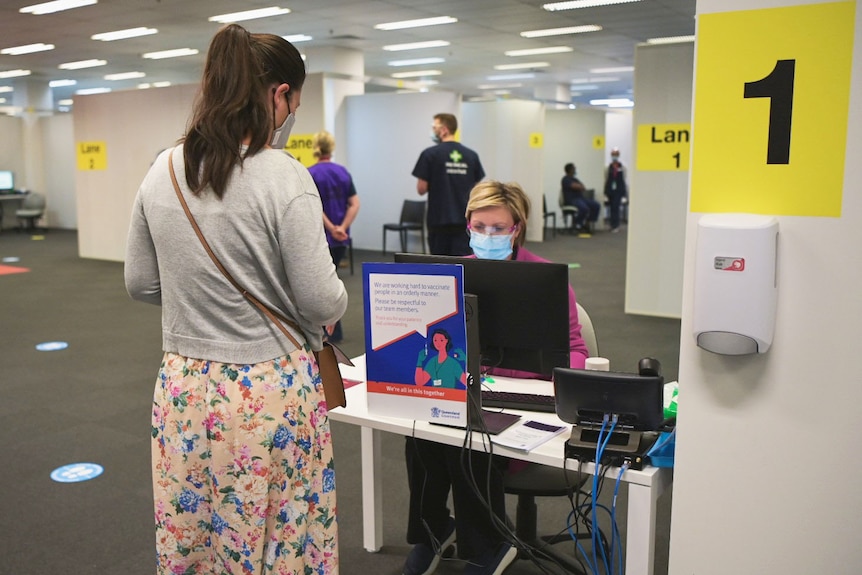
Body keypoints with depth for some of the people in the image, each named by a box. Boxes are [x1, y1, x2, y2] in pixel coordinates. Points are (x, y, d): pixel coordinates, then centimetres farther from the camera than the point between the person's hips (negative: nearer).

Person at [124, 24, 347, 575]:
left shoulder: (162, 172, 1)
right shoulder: (283, 176, -17)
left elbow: (140, 284, 10)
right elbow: (322, 302, -15)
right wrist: (335, 301, 7)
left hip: (185, 390, 6)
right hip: (270, 394, -5)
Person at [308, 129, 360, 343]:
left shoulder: (311, 173, -9)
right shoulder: (343, 172, 5)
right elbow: (354, 204, -3)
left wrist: (331, 228, -17)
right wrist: (342, 228, -11)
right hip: (341, 238, 5)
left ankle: (334, 331, 5)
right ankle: (329, 324, 24)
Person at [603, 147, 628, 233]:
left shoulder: (622, 168, 3)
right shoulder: (608, 168, 5)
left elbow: (624, 180, 5)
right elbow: (606, 180, 8)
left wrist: (626, 192, 4)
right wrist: (605, 192, 5)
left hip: (619, 190, -2)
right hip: (610, 190, 2)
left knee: (615, 207, -12)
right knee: (612, 207, 6)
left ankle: (615, 225, -9)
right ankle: (614, 225, 15)